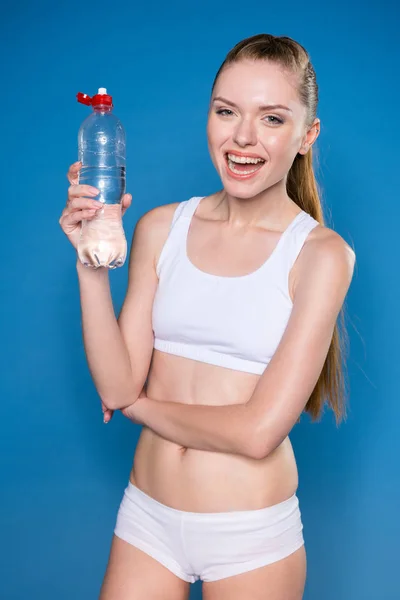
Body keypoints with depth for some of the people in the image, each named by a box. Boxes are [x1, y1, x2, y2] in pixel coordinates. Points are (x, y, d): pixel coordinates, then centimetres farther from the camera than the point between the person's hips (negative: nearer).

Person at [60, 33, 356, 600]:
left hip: (251, 535, -2)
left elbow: (258, 431, -18)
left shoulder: (322, 253, -12)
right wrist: (92, 266, -15)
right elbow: (116, 387, -6)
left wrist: (140, 404, -6)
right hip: (147, 516, 3)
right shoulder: (161, 228, -1)